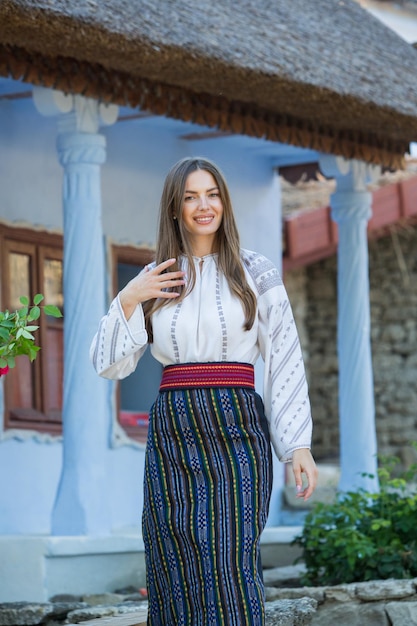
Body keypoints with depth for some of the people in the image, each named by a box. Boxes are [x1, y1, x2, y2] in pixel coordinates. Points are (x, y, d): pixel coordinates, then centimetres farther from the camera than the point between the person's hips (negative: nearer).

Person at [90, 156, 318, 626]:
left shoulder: (255, 274, 5)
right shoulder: (154, 281, 13)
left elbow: (285, 362, 2)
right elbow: (109, 365, 11)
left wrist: (299, 445, -5)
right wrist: (126, 301, -3)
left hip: (235, 430, -3)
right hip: (171, 433, 3)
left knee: (231, 566, -12)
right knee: (176, 574, 1)